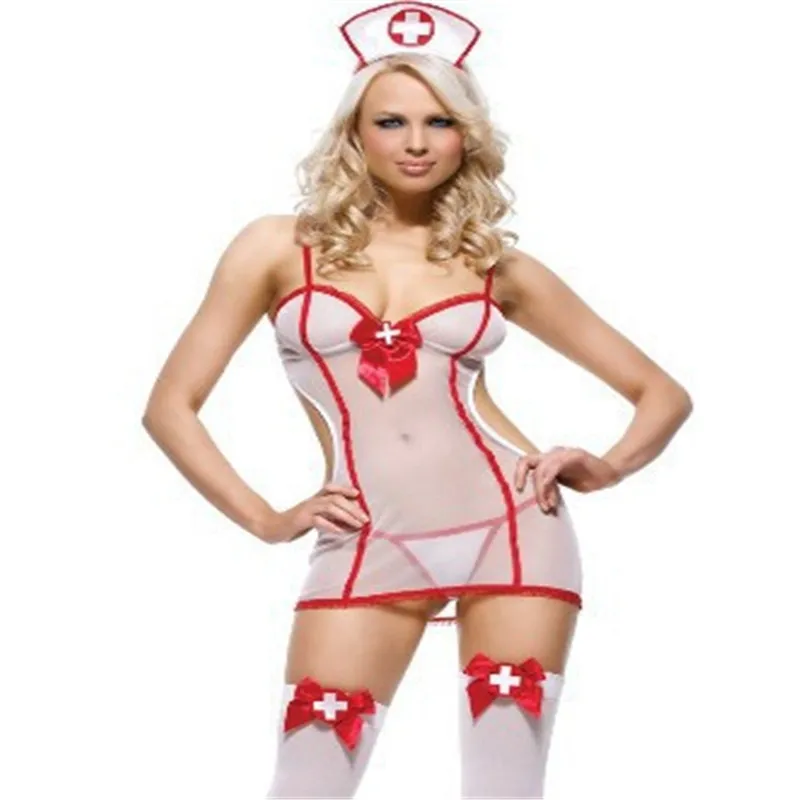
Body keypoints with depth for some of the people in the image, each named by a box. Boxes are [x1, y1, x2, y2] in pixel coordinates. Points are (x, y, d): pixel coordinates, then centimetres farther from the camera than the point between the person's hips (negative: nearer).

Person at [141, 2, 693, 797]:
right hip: (367, 551, -1)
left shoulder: (498, 265, 10)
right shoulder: (282, 247, 7)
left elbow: (664, 393, 16)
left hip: (511, 530, 1)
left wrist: (607, 468, -3)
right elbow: (171, 405, 8)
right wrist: (266, 520, -1)